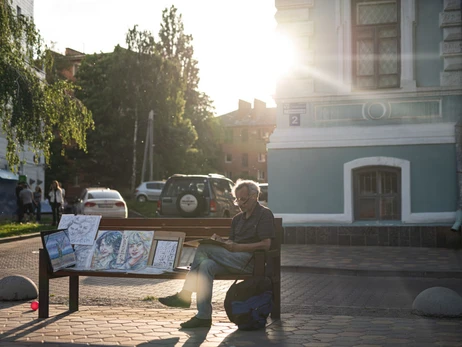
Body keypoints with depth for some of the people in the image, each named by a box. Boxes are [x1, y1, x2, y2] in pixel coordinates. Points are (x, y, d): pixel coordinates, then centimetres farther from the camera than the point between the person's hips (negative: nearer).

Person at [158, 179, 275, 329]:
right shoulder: (238, 218, 26)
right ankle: (203, 316, -27)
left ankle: (185, 295, -18)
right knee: (206, 265, -24)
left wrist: (237, 247, -17)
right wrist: (221, 242, 0)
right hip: (234, 260, 7)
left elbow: (266, 245, -10)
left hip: (251, 260, -7)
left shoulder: (265, 214, 2)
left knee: (203, 249, -21)